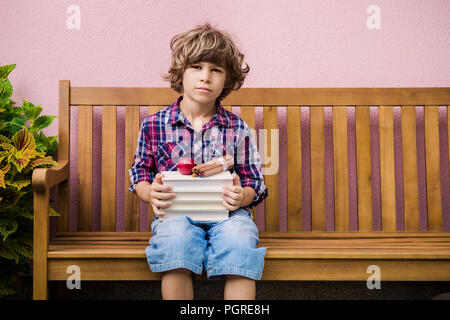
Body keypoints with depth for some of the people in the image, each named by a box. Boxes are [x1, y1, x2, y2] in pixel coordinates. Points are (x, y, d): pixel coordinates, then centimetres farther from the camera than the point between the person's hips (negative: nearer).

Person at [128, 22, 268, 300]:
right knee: (175, 238, -34)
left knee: (239, 239, -33)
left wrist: (241, 196, -15)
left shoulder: (238, 129, 6)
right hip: (177, 212, 0)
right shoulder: (154, 125, 6)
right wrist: (151, 193, -10)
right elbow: (139, 174, 14)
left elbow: (255, 183, 9)